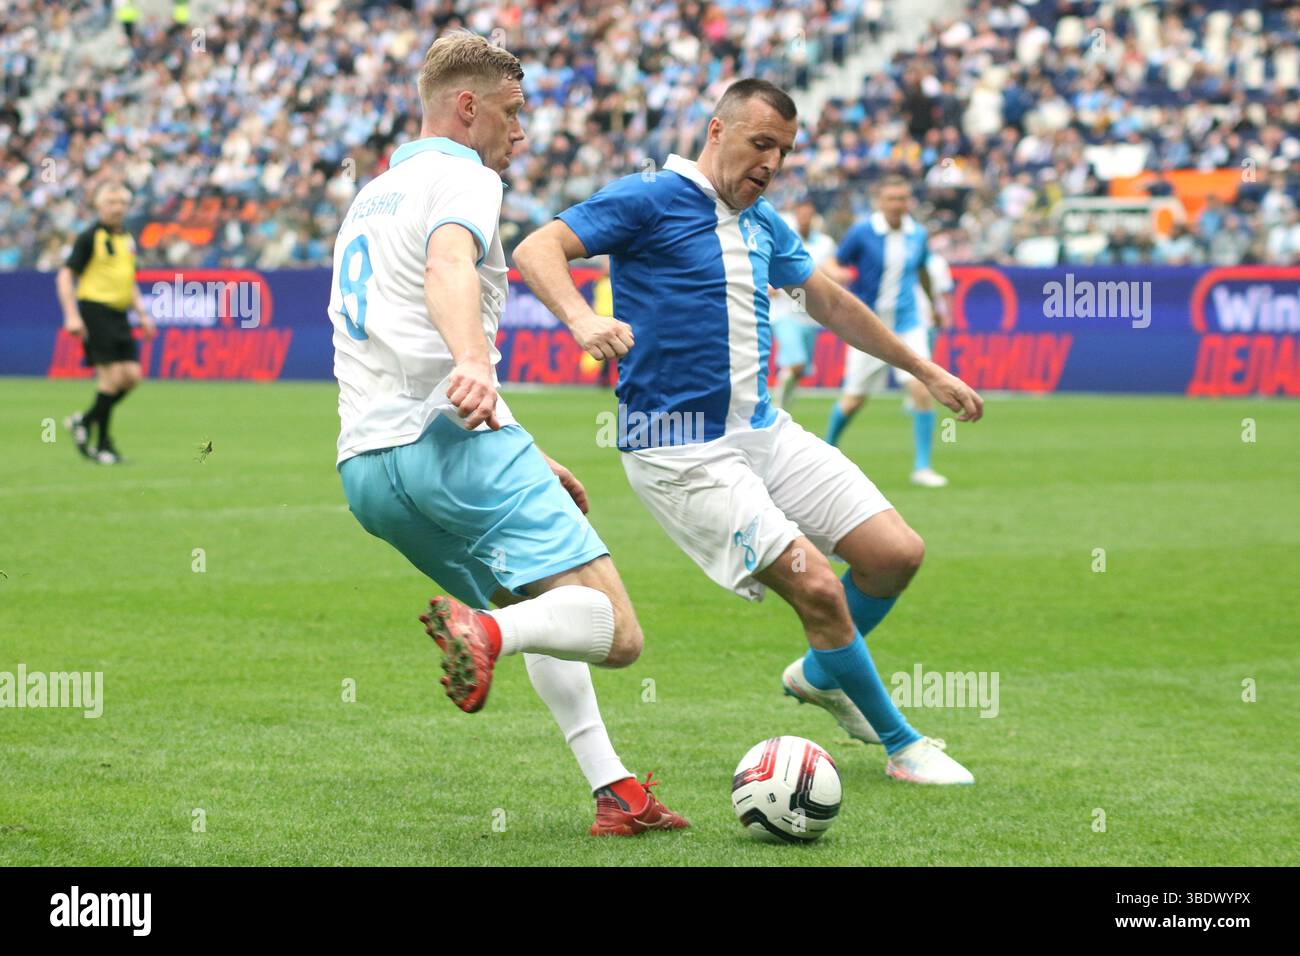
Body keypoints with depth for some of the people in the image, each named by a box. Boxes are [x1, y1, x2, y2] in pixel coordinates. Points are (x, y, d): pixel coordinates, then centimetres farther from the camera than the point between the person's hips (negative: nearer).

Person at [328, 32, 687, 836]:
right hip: (450, 440, -9)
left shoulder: (370, 199, 29)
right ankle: (485, 630, -40)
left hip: (365, 468, 9)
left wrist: (524, 460, 39)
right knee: (614, 633, -13)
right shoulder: (463, 177, 0)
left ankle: (613, 791, 14)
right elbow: (448, 267, -25)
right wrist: (473, 364, -45)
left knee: (543, 611, 26)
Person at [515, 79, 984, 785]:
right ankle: (901, 744, 4)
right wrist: (581, 317, -38)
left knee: (897, 553, 1)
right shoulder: (651, 200, -9)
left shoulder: (763, 224, 14)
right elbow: (536, 249, -18)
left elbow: (830, 302, 29)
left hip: (765, 431, 8)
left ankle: (822, 674, 29)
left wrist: (924, 370, 32)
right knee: (817, 588, -15)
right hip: (684, 455, -8)